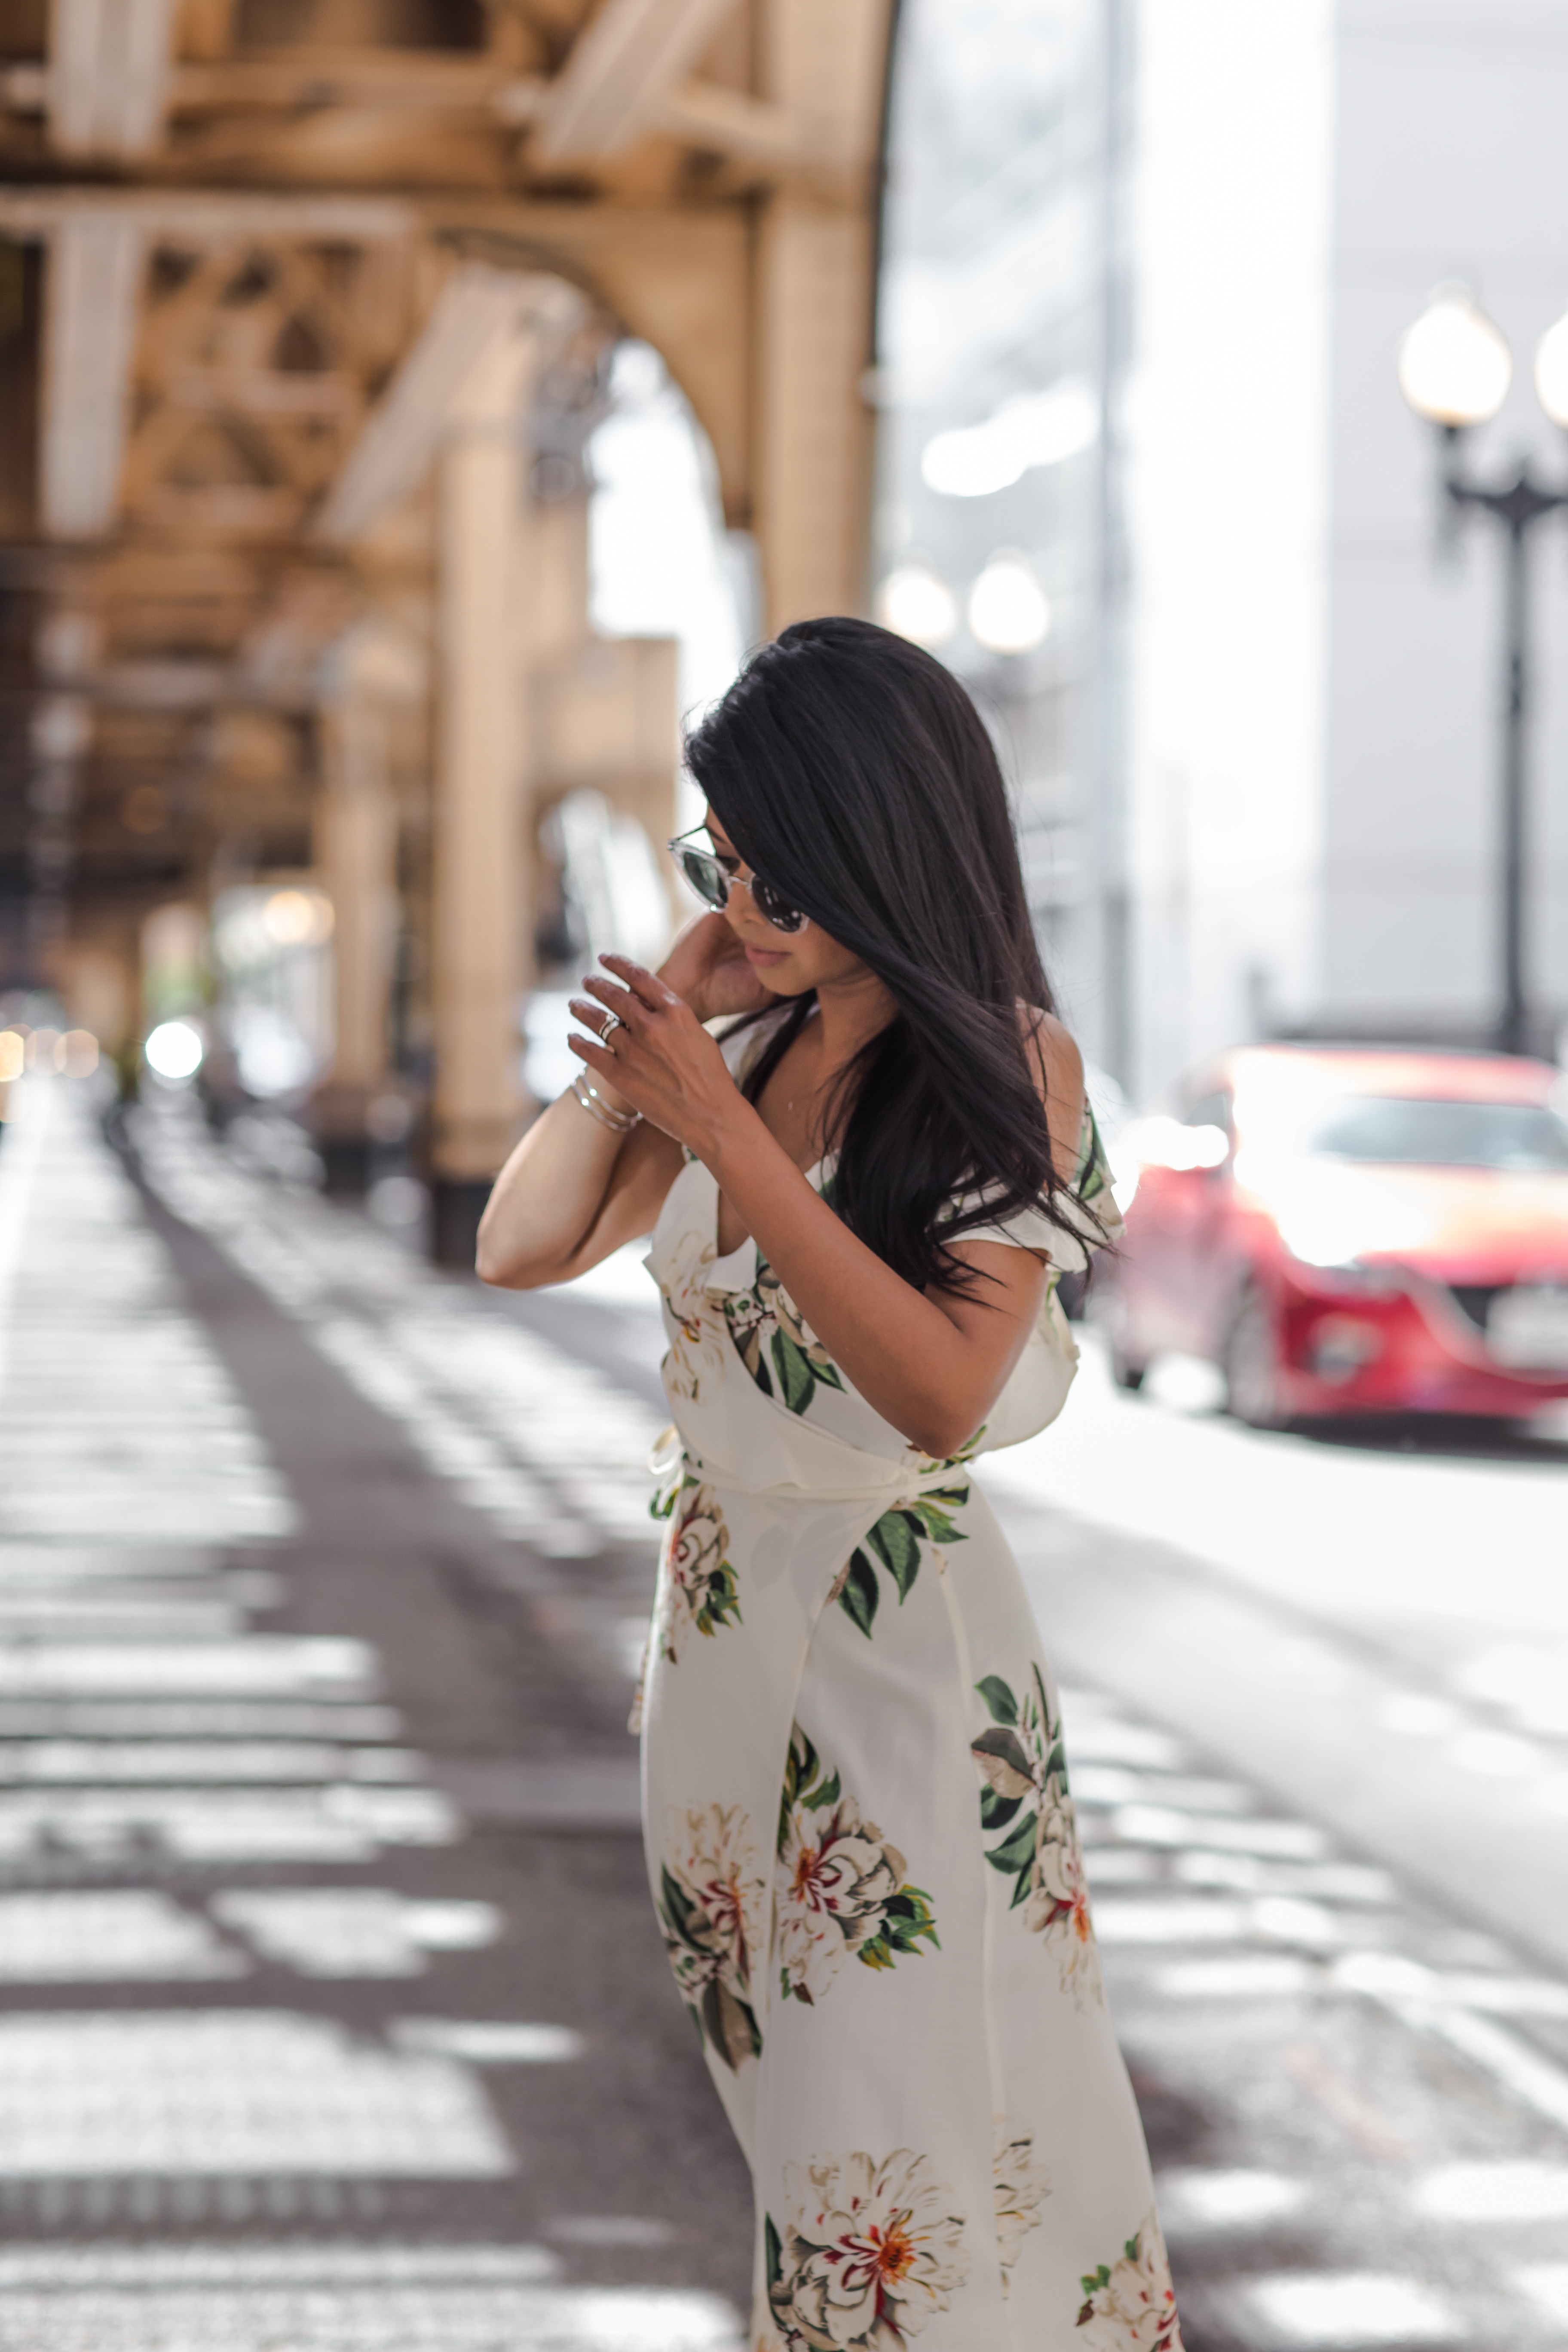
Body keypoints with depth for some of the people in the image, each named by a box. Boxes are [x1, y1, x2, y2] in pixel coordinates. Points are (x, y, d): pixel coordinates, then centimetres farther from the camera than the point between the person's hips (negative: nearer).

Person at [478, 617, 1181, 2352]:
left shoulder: (1008, 1067, -13)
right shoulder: (748, 1039, 3)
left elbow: (941, 1392, -23)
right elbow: (519, 1251, 1)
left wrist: (722, 1130, -26)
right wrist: (659, 1017, -7)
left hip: (900, 1638, -6)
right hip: (715, 1609, 6)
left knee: (911, 2115, -3)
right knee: (776, 2078, 15)